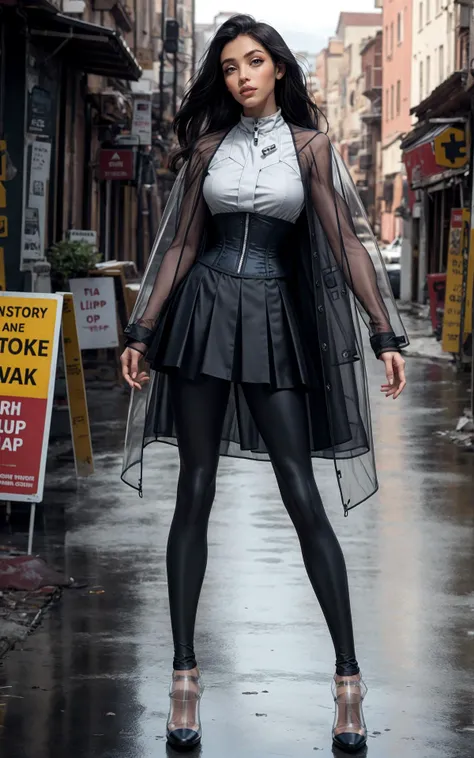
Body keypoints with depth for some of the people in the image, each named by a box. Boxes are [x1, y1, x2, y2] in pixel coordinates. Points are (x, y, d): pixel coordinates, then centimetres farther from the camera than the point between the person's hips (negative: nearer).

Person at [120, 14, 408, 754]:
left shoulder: (309, 146, 4)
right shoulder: (208, 146, 9)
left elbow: (348, 241, -1)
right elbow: (178, 244, 10)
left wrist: (386, 333, -8)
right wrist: (142, 332, 5)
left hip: (274, 322, -2)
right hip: (203, 312, 2)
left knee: (303, 498, -6)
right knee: (195, 494, 0)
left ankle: (349, 675, -2)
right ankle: (185, 672, 5)